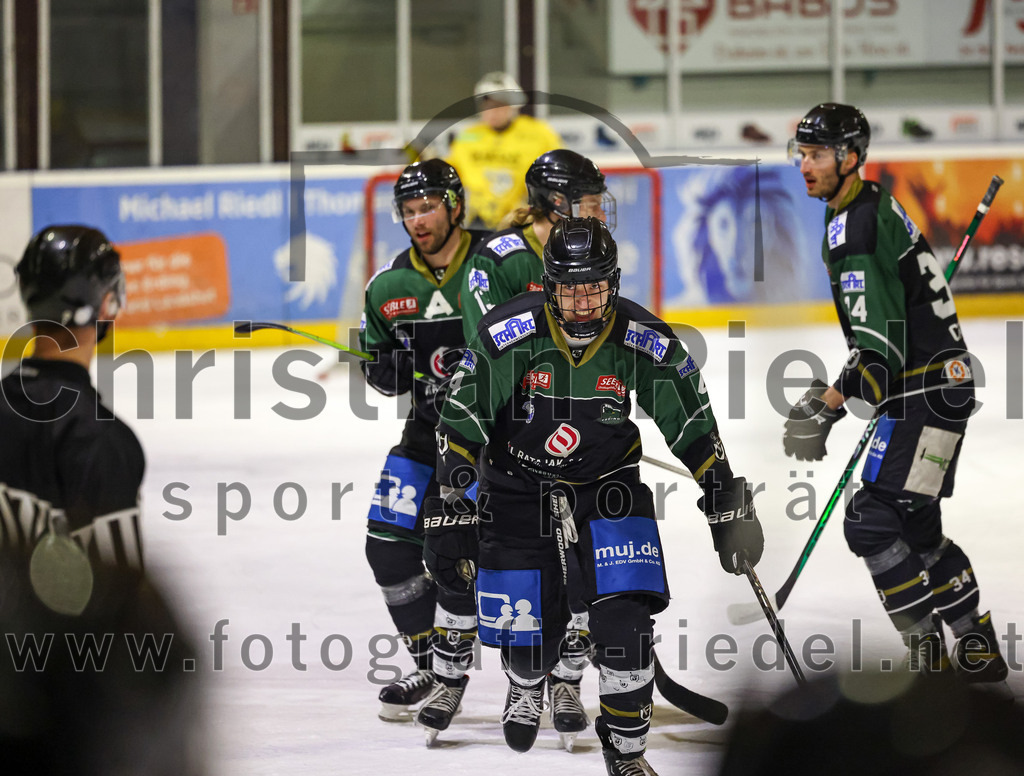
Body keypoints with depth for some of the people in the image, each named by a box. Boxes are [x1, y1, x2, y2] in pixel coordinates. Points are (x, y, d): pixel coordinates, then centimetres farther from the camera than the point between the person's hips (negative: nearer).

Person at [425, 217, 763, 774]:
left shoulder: (644, 343, -18)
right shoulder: (508, 334, -23)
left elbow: (694, 427, -5)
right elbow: (461, 426, -16)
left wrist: (729, 509, -2)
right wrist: (451, 516, -18)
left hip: (608, 481, 1)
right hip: (518, 485, -1)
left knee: (624, 618, -17)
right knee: (529, 636, -1)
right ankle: (526, 684, 38)